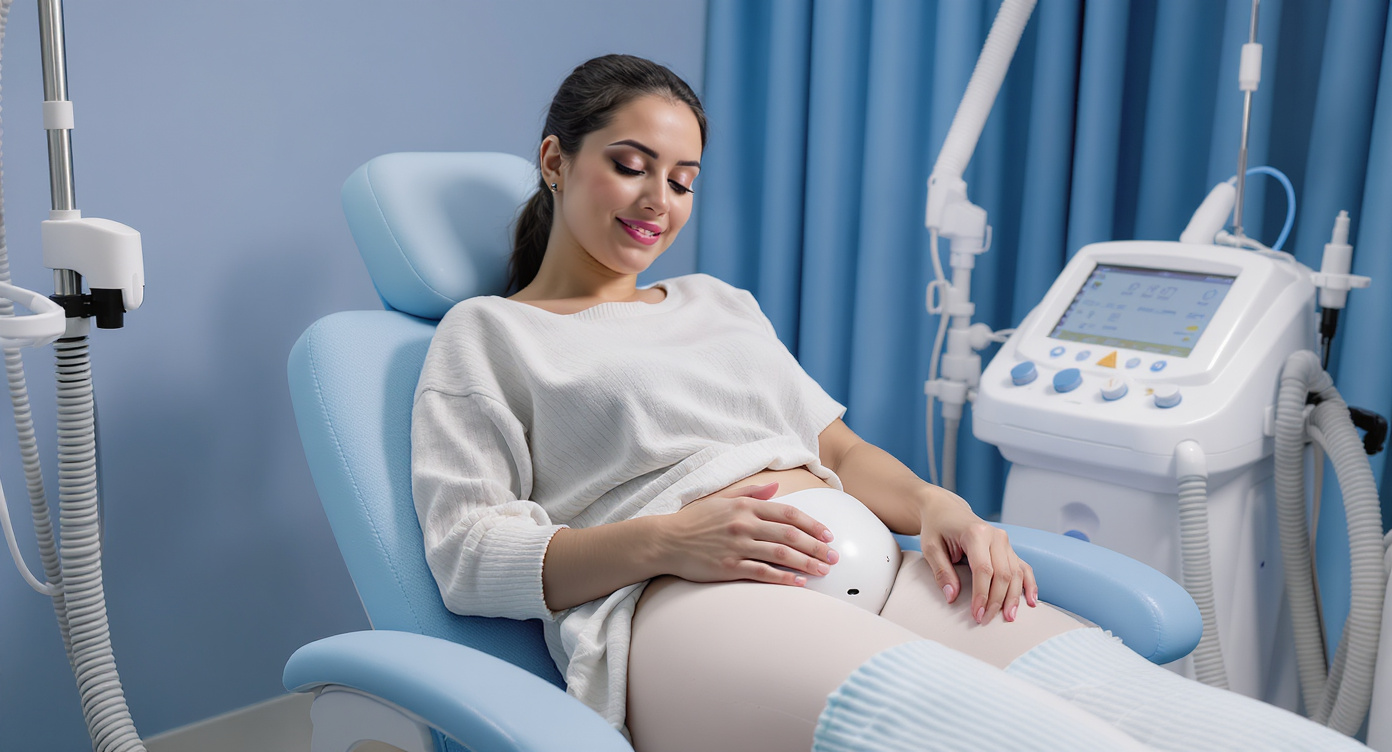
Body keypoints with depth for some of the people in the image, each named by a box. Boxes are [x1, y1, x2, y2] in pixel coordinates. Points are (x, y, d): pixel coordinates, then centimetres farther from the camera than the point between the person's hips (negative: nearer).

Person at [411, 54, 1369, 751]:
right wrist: (666, 539, -15)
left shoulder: (721, 302, 30)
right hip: (683, 605, -5)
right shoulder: (485, 334, 14)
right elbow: (468, 550, 1)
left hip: (871, 563, 6)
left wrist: (931, 502, 2)